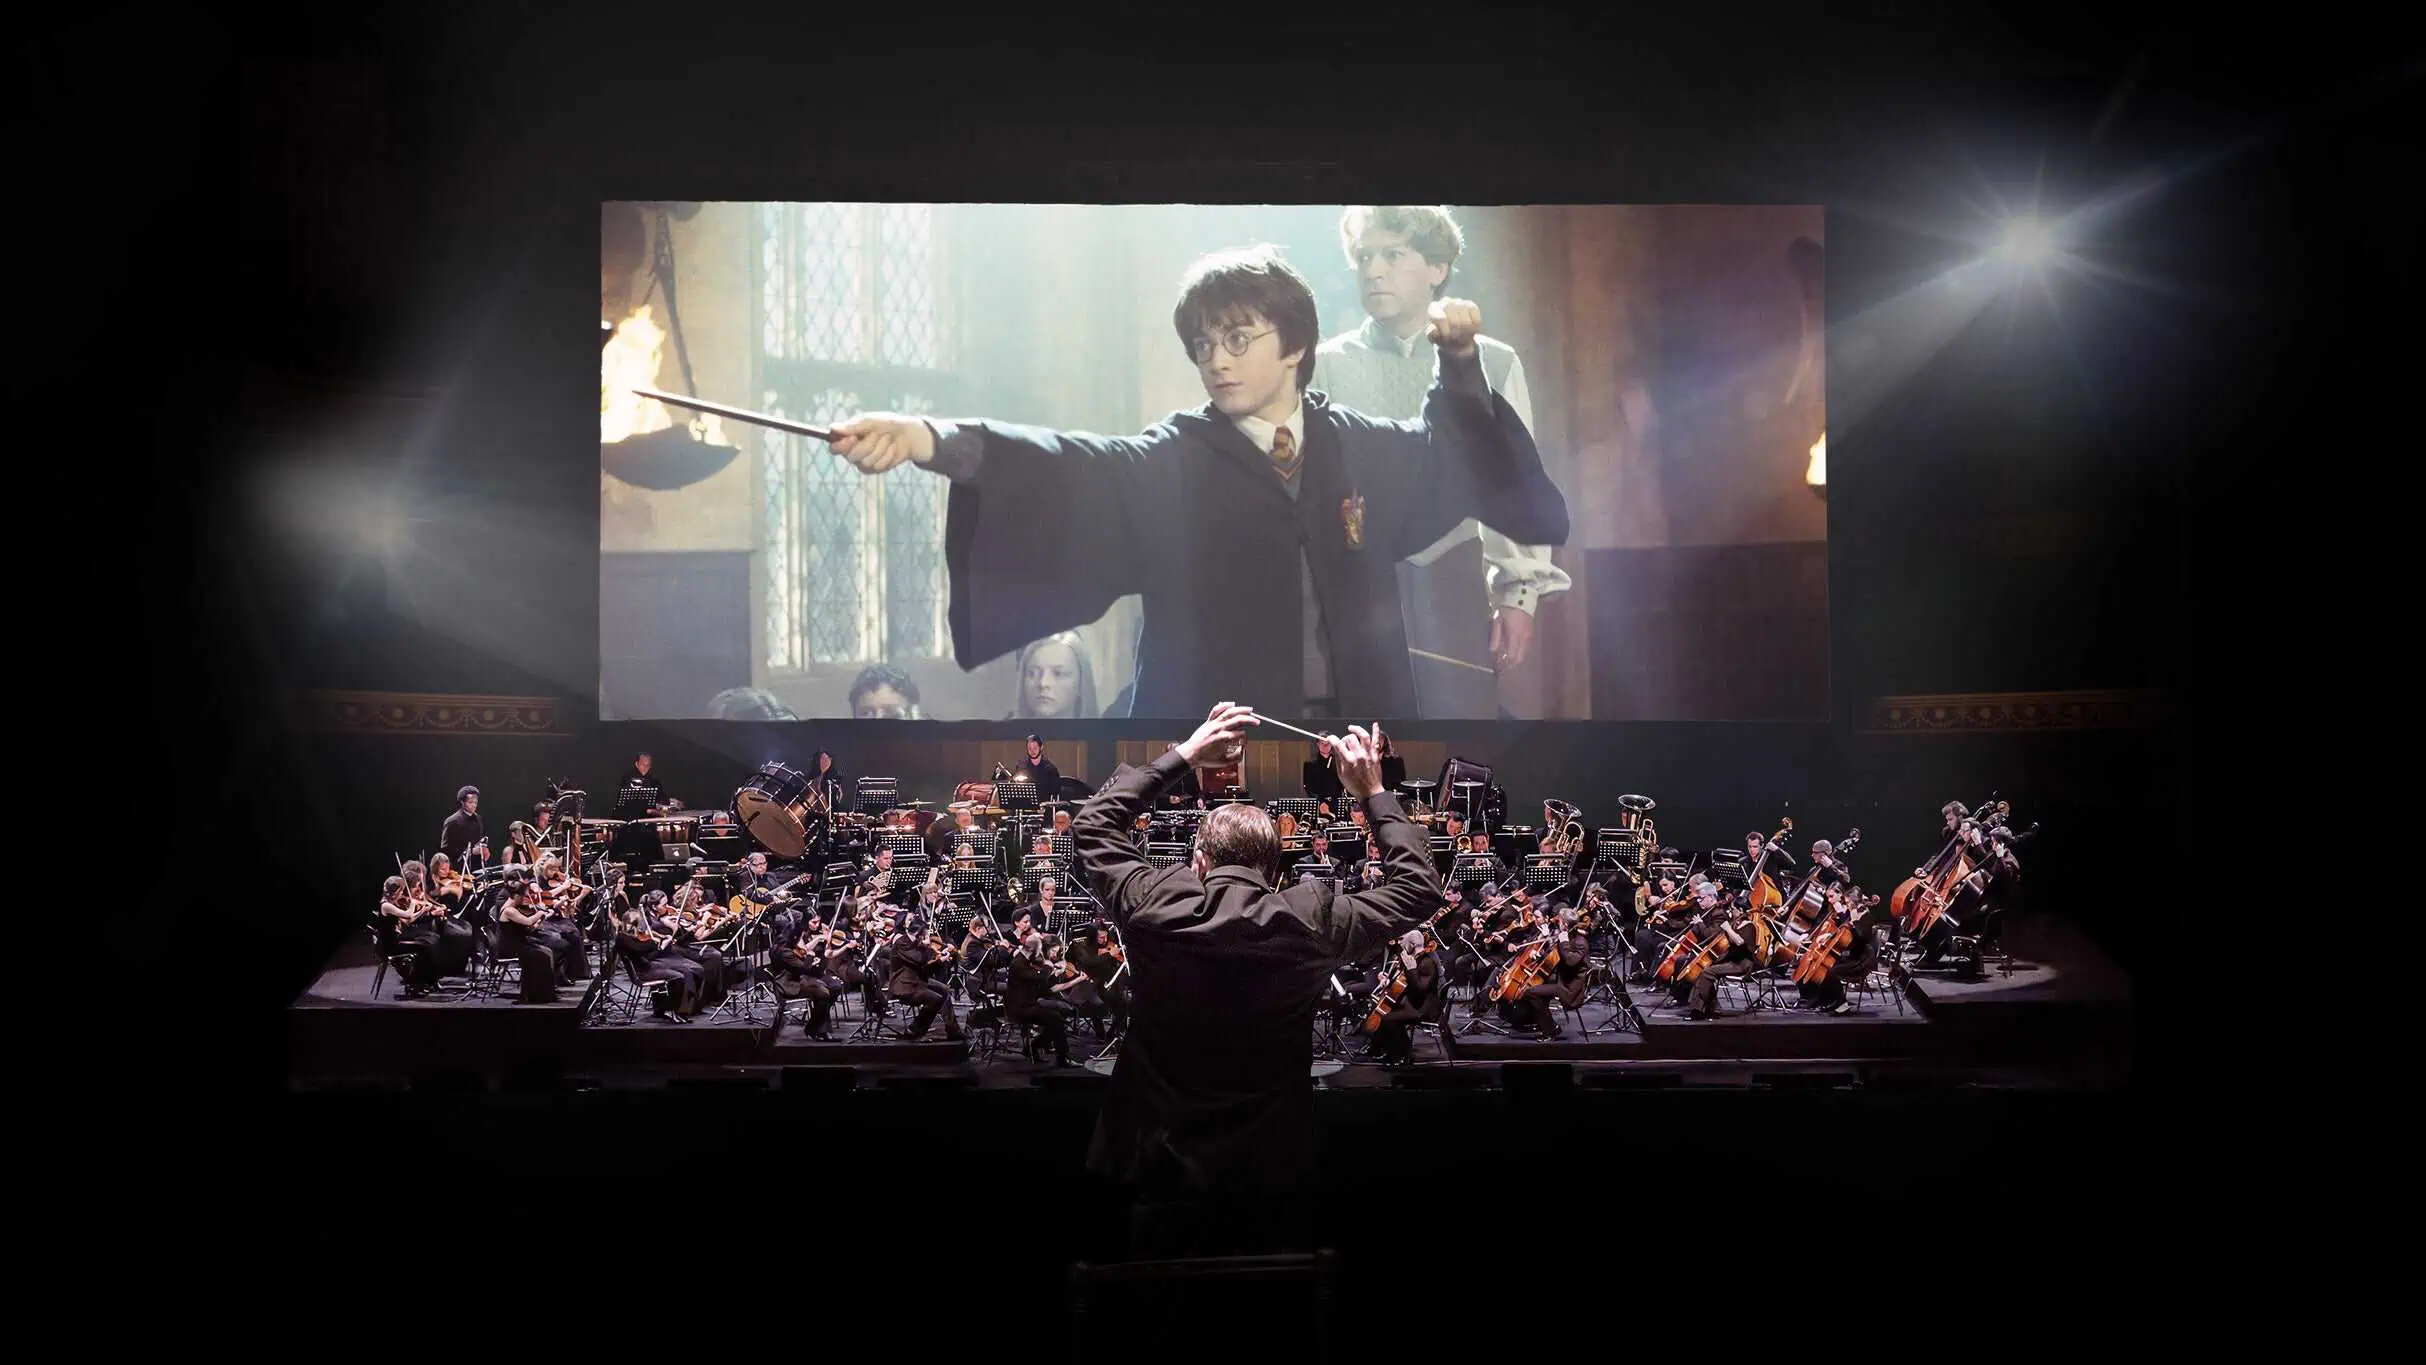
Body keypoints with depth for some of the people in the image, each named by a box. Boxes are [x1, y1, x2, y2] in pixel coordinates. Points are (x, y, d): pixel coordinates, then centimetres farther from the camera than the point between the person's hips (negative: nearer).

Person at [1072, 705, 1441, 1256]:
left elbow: (1094, 823, 9)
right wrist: (1373, 793, 9)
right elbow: (1419, 887, 4)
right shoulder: (1312, 922, -13)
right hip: (1265, 1181, 0)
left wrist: (1183, 754, 10)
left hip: (1163, 1171, 0)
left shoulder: (1156, 907, -12)